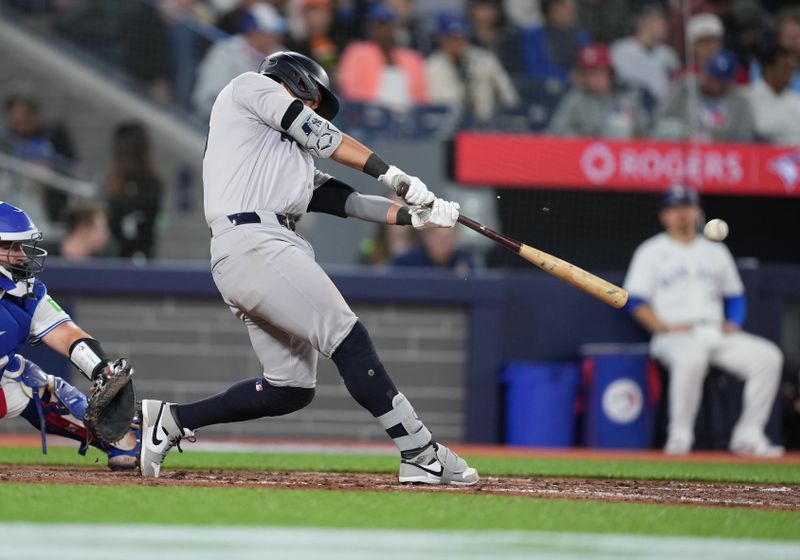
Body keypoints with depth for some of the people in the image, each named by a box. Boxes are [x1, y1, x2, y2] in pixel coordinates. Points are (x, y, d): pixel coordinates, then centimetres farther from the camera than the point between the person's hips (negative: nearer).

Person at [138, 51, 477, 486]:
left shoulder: (295, 164, 33)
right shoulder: (251, 87, 13)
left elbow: (343, 200, 22)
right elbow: (319, 136, 3)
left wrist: (414, 216, 10)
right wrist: (392, 174, 1)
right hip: (253, 242, -9)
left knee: (291, 389, 7)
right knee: (348, 339, -15)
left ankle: (172, 419, 12)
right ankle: (421, 454, -19)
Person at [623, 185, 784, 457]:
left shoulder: (716, 252, 22)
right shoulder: (651, 252, 9)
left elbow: (735, 296, 25)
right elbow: (636, 301, 1)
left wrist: (733, 323, 4)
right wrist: (664, 327, -14)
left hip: (717, 334, 5)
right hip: (674, 338, -5)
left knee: (768, 356, -20)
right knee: (691, 357, -41)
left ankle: (748, 435, -17)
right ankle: (679, 435, -30)